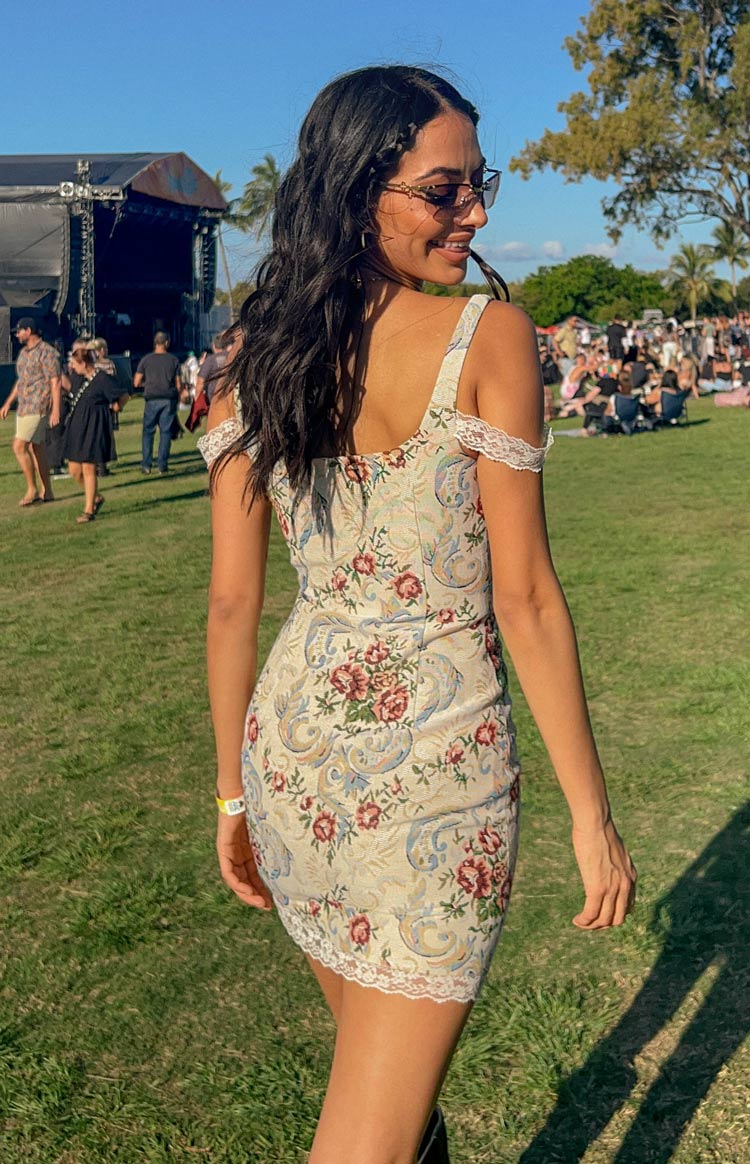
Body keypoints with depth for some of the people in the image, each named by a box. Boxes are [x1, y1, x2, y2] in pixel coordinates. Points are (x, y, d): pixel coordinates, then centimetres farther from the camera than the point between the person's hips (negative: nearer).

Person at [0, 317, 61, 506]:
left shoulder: (46, 352, -12)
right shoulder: (24, 352, 15)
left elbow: (55, 383, -16)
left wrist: (56, 410, -21)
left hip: (38, 408, -9)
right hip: (24, 408, 9)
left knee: (19, 447, -14)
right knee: (36, 448, 10)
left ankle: (32, 489, -5)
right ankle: (46, 491, 16)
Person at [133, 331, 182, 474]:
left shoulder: (146, 360, 1)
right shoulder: (174, 360, 2)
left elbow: (136, 383, 2)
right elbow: (178, 384, 2)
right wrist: (177, 399, 18)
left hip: (152, 399, 0)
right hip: (169, 399, 0)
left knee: (148, 431, 7)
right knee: (165, 432, 4)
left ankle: (146, 465, 3)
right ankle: (162, 464, 2)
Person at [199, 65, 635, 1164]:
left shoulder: (257, 360, 1)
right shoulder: (491, 337, -13)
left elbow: (232, 603, 2)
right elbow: (523, 593, -14)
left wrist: (234, 792, 12)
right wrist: (591, 813, -6)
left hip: (295, 746, 6)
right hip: (438, 759, -5)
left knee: (376, 1059, 28)